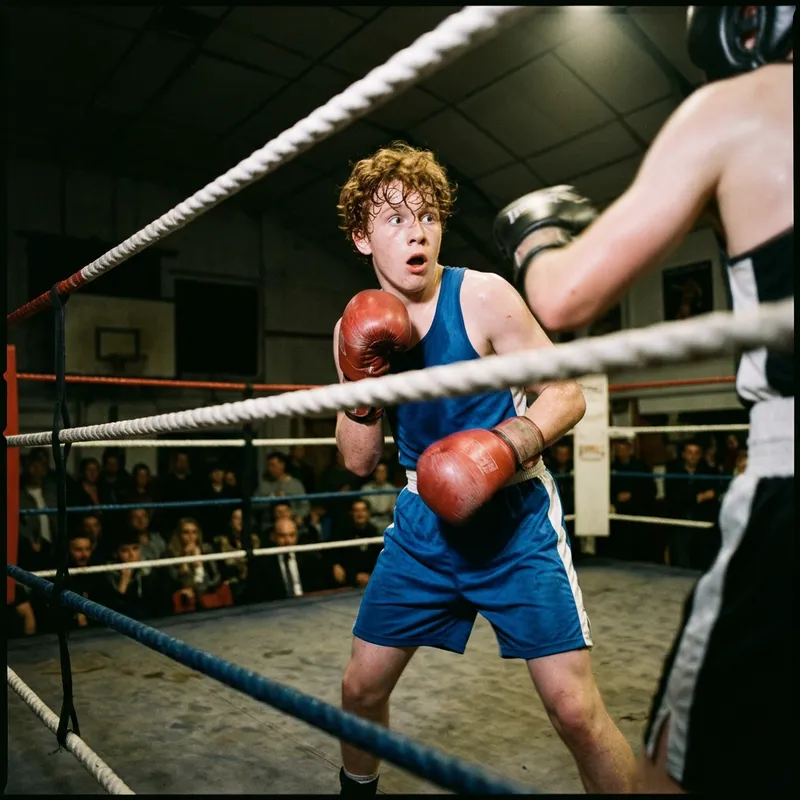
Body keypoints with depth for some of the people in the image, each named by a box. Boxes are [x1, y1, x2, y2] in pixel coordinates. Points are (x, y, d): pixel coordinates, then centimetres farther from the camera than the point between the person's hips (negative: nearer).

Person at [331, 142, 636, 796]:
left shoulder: (482, 297, -12)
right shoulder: (359, 328, 1)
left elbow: (568, 395, -10)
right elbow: (358, 462, 3)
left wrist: (509, 445, -28)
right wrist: (362, 389, -15)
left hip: (516, 519, -4)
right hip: (425, 521, 4)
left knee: (574, 709, -10)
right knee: (361, 686, 12)